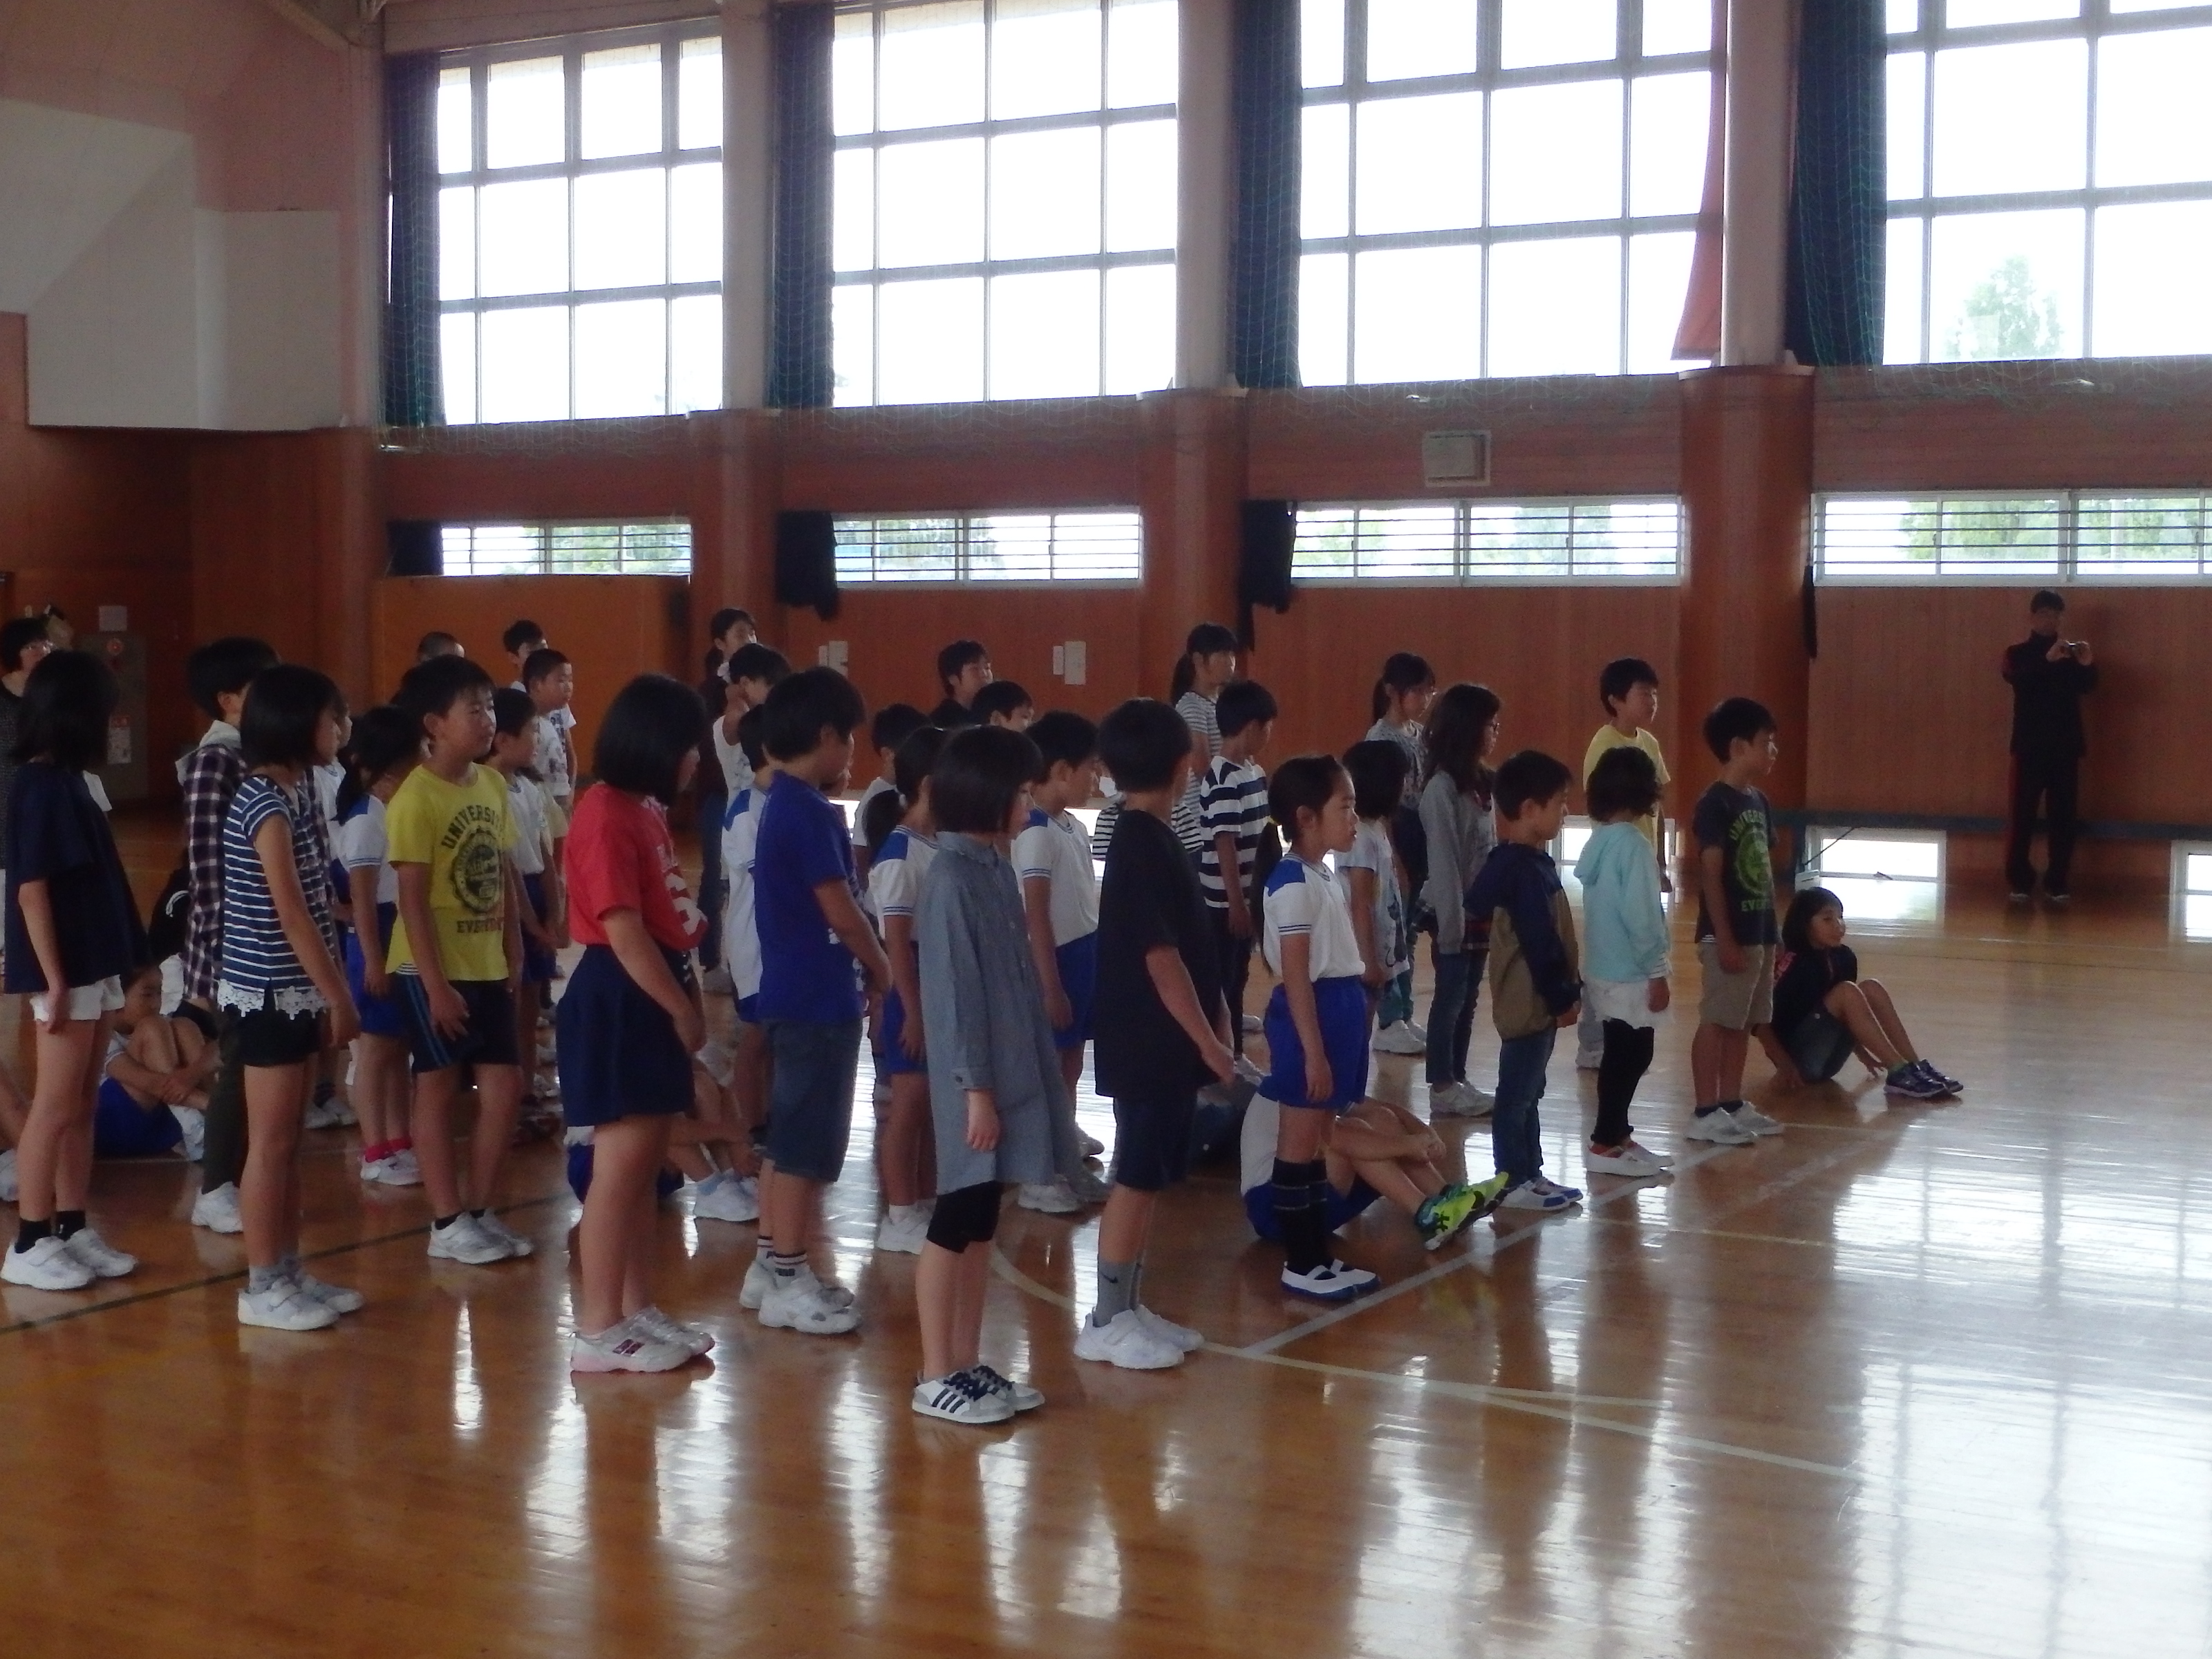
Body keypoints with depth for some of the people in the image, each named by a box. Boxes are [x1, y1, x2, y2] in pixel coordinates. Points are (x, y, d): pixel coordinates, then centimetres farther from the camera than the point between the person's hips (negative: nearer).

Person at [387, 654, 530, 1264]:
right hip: (434, 969, -7)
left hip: (488, 965, 7)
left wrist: (515, 957, 10)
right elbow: (412, 899, -16)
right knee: (438, 1088, 4)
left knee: (505, 1088, 8)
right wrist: (435, 983, -18)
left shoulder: (493, 784, 5)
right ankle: (448, 1223, 12)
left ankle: (481, 1210, 21)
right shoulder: (415, 799, -15)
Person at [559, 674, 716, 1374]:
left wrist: (689, 998, 10)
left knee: (646, 1164, 13)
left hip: (653, 999, 10)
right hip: (618, 1002, -10)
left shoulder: (646, 811, 13)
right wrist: (682, 1009, -14)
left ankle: (638, 1310, 20)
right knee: (619, 1166, -7)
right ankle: (597, 1332, -1)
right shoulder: (607, 815, -16)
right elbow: (623, 930, -19)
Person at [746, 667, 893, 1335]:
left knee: (790, 1137, 16)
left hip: (794, 992, 10)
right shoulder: (809, 812, -19)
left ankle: (771, 1266, 24)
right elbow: (841, 910, -16)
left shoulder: (785, 805, 12)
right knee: (807, 1143, -3)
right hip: (818, 997, -10)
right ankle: (787, 1281, 4)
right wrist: (883, 969, -3)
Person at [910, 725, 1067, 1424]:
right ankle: (935, 1376, 8)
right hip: (978, 1079, -9)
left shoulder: (995, 870, 10)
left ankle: (967, 1364, 21)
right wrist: (976, 1089, -18)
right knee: (956, 1223, 0)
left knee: (982, 1222, 13)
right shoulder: (952, 880, -16)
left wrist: (1022, 1078, 15)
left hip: (1010, 1071, 9)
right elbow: (956, 993, -18)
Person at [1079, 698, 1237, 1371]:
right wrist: (1209, 1040, -15)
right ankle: (1108, 1321, 5)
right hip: (1149, 1045, -9)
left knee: (1148, 1178, 13)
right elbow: (1161, 960, -20)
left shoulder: (1148, 839, 11)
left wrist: (1215, 1026, 16)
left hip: (1164, 1044, 9)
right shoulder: (1145, 848, -18)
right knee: (1137, 1178, -3)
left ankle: (1128, 1308, 21)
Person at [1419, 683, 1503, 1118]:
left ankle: (1457, 1080, 21)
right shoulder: (1442, 788, -17)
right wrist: (1450, 924, -18)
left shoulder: (1478, 781, 9)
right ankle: (1442, 1089, 9)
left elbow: (1488, 849, 10)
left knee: (1467, 998, 13)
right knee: (1450, 998, 1)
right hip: (1454, 911, -8)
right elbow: (1443, 862, -18)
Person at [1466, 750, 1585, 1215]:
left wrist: (1566, 991, 17)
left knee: (1526, 1091, 16)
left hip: (1536, 1001, 10)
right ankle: (1512, 1183, 6)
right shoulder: (1524, 869, -21)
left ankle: (1530, 1173, 25)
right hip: (1529, 1002, -10)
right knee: (1517, 1094, -1)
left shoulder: (1526, 862, 10)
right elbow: (1539, 943, -22)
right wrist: (1562, 998, -15)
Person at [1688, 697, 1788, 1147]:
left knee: (1743, 1022, 13)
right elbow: (1710, 874, -17)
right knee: (1716, 1020, -3)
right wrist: (1723, 937, -19)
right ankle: (1706, 1113, 2)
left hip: (1759, 932, 9)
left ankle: (1733, 1104, 22)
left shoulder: (1758, 802, 12)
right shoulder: (1715, 804, -14)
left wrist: (1773, 932, 16)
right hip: (1730, 934, -9)